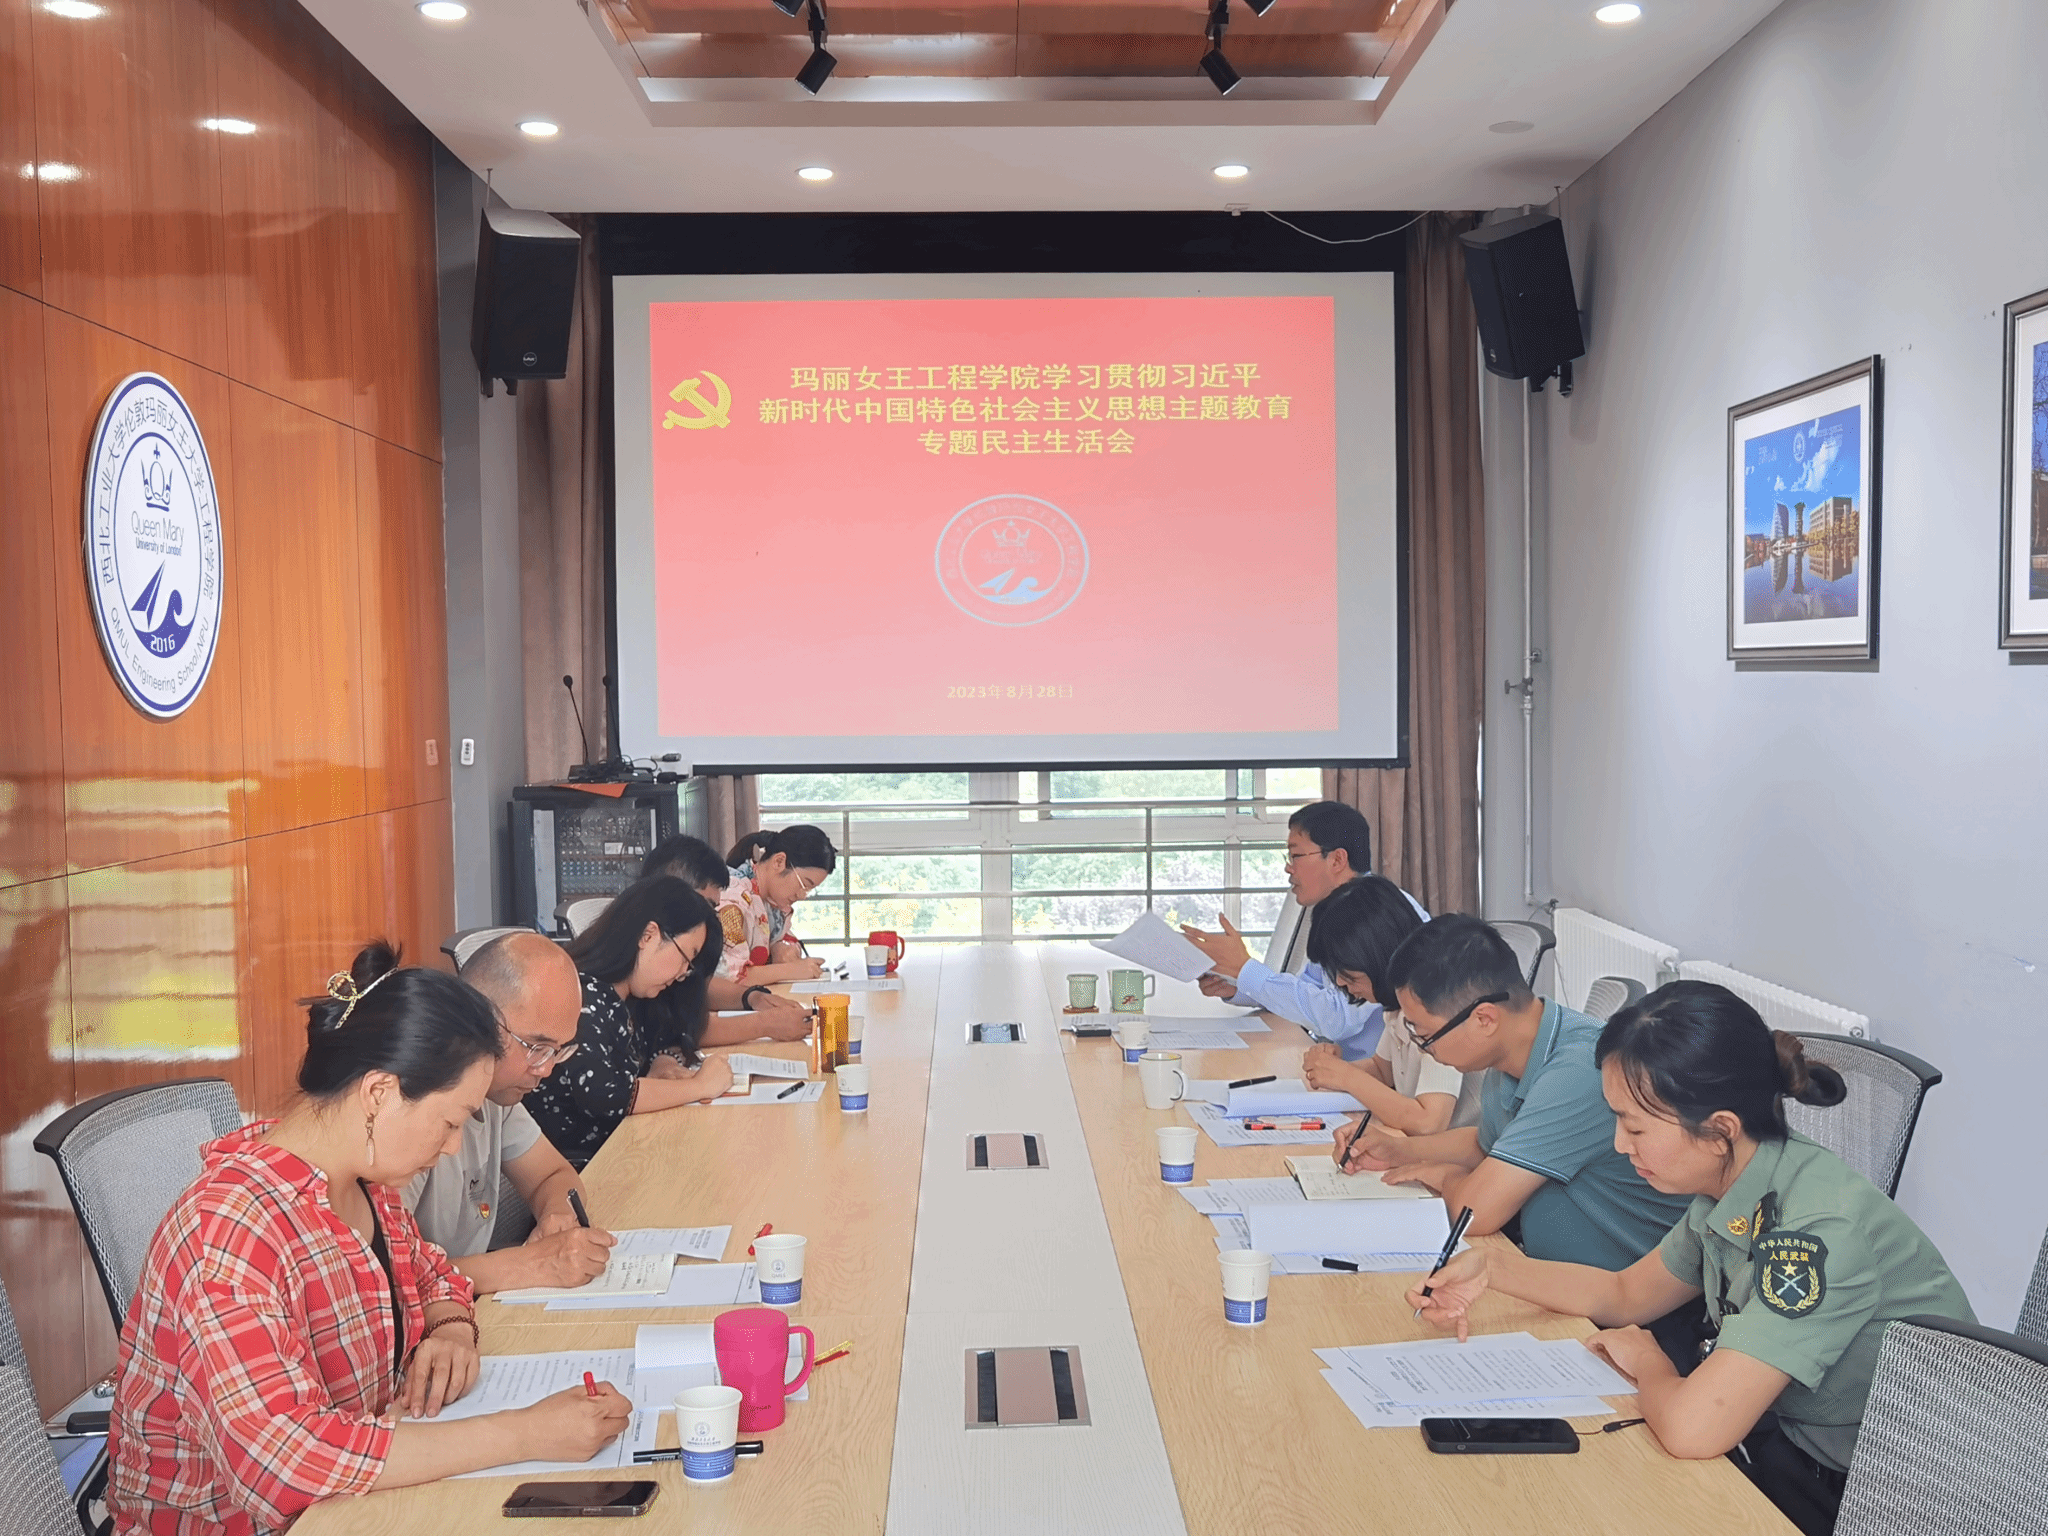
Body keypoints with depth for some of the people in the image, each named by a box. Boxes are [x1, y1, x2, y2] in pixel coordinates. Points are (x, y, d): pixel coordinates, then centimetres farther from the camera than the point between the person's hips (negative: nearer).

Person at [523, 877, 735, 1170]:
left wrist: (662, 1067, -5)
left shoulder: (631, 1001, 7)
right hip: (569, 1170, -8)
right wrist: (701, 1084, -17)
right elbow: (602, 1095, -29)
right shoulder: (581, 996, -19)